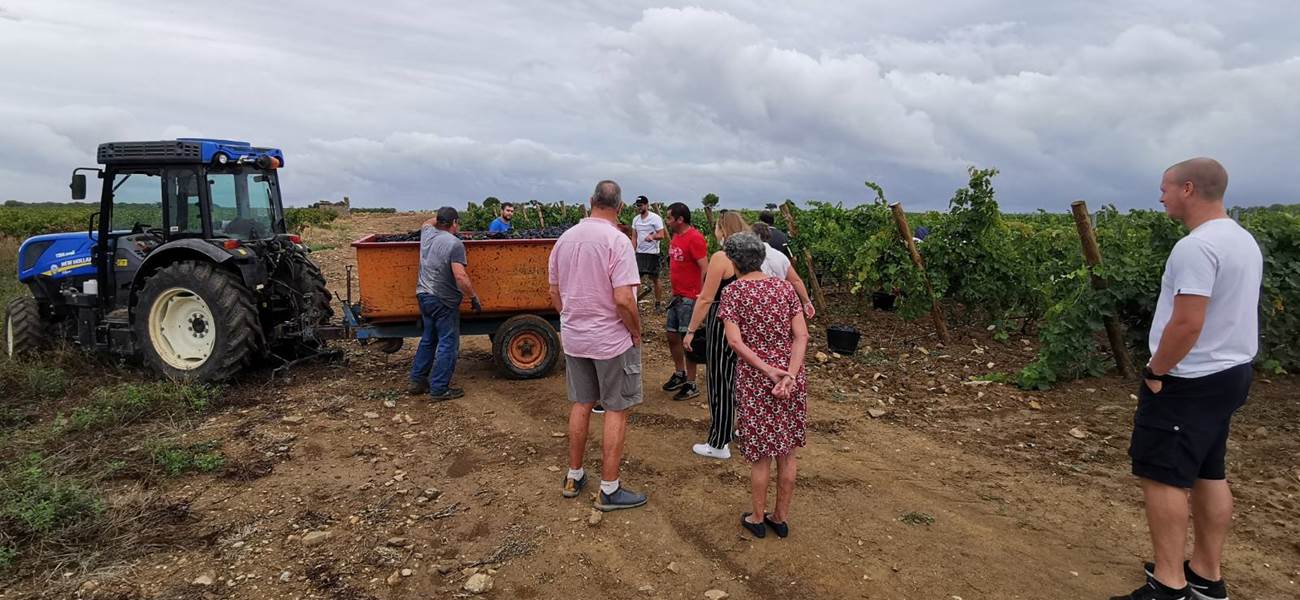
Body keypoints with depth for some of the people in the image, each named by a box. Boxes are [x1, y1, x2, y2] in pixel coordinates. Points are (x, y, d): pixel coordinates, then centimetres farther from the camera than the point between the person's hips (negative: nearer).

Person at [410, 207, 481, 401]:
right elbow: (460, 277, -23)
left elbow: (426, 223, 33)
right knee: (448, 344, 0)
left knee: (428, 340, 20)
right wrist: (474, 298, -14)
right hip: (443, 301, -8)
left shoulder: (427, 234, 6)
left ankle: (417, 381, 26)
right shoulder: (454, 243, -17)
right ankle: (439, 389, 3)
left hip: (423, 296, 8)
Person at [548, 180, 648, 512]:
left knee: (580, 404, 18)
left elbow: (554, 292, 9)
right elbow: (623, 299, -24)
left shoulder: (565, 238, 2)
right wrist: (636, 332, -9)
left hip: (573, 337, 6)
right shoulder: (617, 240, -18)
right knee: (616, 410, 6)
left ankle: (573, 477, 30)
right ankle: (609, 490, 13)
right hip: (612, 339, -6)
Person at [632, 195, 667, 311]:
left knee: (655, 279, 4)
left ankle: (658, 303, 15)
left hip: (652, 253, -5)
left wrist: (652, 236, -34)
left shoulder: (655, 218, -8)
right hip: (639, 253, 5)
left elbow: (661, 235, -14)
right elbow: (634, 237, 14)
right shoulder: (635, 219, 9)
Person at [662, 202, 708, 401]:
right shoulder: (676, 237, 10)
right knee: (672, 336, 15)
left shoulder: (695, 238, -17)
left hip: (690, 298, -9)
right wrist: (674, 291, 16)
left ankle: (691, 385, 9)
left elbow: (705, 269, -21)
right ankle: (680, 374, 33)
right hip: (676, 296, 9)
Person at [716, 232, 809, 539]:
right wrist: (789, 375, -13)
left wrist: (769, 372, -16)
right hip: (791, 376, 3)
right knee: (786, 450, 15)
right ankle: (781, 517, 29)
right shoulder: (785, 287, 2)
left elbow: (734, 341, -18)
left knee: (761, 453, 11)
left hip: (755, 380, -3)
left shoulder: (733, 292, -7)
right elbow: (801, 335, -6)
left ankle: (757, 518, 27)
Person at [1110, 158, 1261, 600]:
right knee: (1208, 474, 15)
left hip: (1189, 382, -10)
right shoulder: (1244, 241, 10)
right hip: (1229, 372, 10)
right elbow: (1227, 315, 16)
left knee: (1161, 475, -4)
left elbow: (1186, 324, -27)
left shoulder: (1196, 247, -22)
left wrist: (1156, 371, -14)